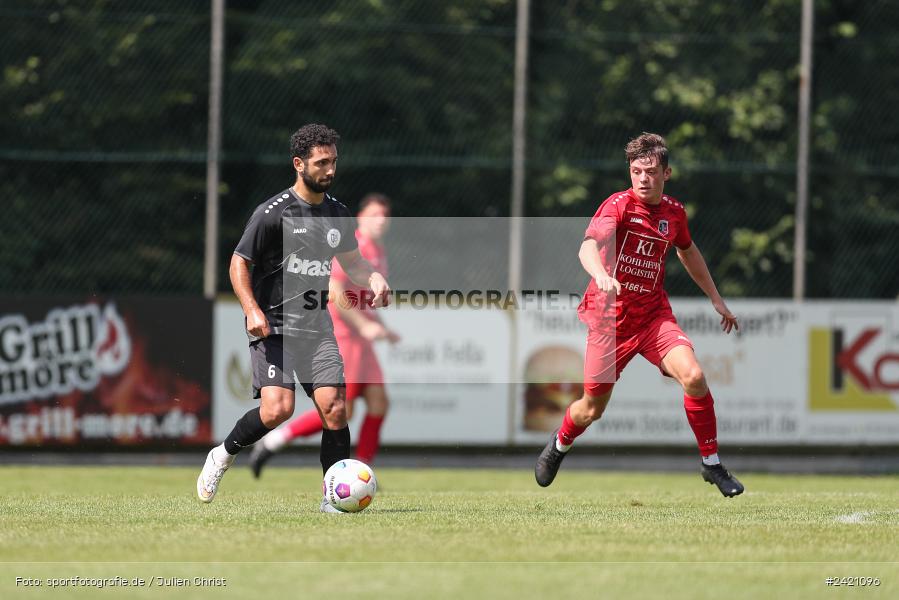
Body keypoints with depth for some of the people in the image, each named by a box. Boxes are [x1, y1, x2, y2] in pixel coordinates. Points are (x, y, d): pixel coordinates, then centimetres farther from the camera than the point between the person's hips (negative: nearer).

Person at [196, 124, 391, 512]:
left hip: (317, 326, 5)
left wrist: (373, 278, 2)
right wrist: (252, 311, -18)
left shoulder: (338, 215, 11)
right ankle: (223, 455, 6)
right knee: (278, 408, -20)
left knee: (334, 407, -10)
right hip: (273, 324, -5)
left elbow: (351, 262, 25)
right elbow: (239, 262, -4)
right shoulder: (273, 212, -7)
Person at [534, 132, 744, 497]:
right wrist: (601, 275, -53)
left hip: (654, 314, 3)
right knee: (592, 409, 6)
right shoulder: (619, 205, -14)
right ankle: (560, 444, 41)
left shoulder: (674, 212, 4)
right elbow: (588, 247, -32)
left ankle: (711, 464, -7)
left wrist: (716, 299, 29)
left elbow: (687, 251, 27)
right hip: (609, 316, -3)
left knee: (693, 376, -22)